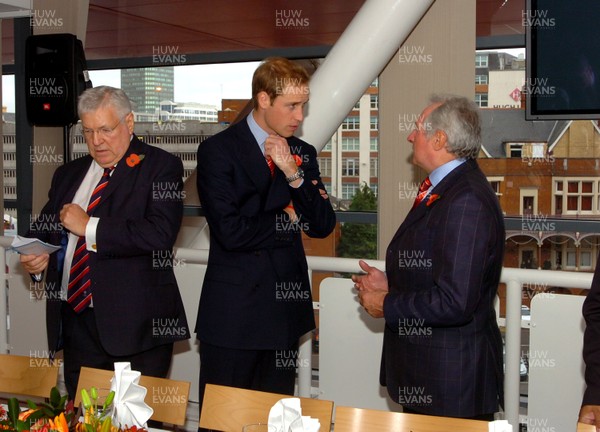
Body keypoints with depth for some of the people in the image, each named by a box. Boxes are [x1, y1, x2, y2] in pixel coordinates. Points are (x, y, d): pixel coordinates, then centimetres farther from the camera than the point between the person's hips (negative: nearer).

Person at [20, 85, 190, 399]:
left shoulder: (161, 167, -4)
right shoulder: (68, 174, 16)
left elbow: (160, 234, -18)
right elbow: (44, 231, 24)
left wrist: (90, 227, -14)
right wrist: (36, 257, 1)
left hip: (135, 325, -5)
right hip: (76, 322, 6)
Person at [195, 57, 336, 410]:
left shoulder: (303, 154, 9)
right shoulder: (218, 151, -9)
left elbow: (323, 226, 0)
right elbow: (230, 232, -19)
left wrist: (294, 175, -13)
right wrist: (287, 220, -5)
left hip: (287, 309, 5)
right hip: (234, 313, -5)